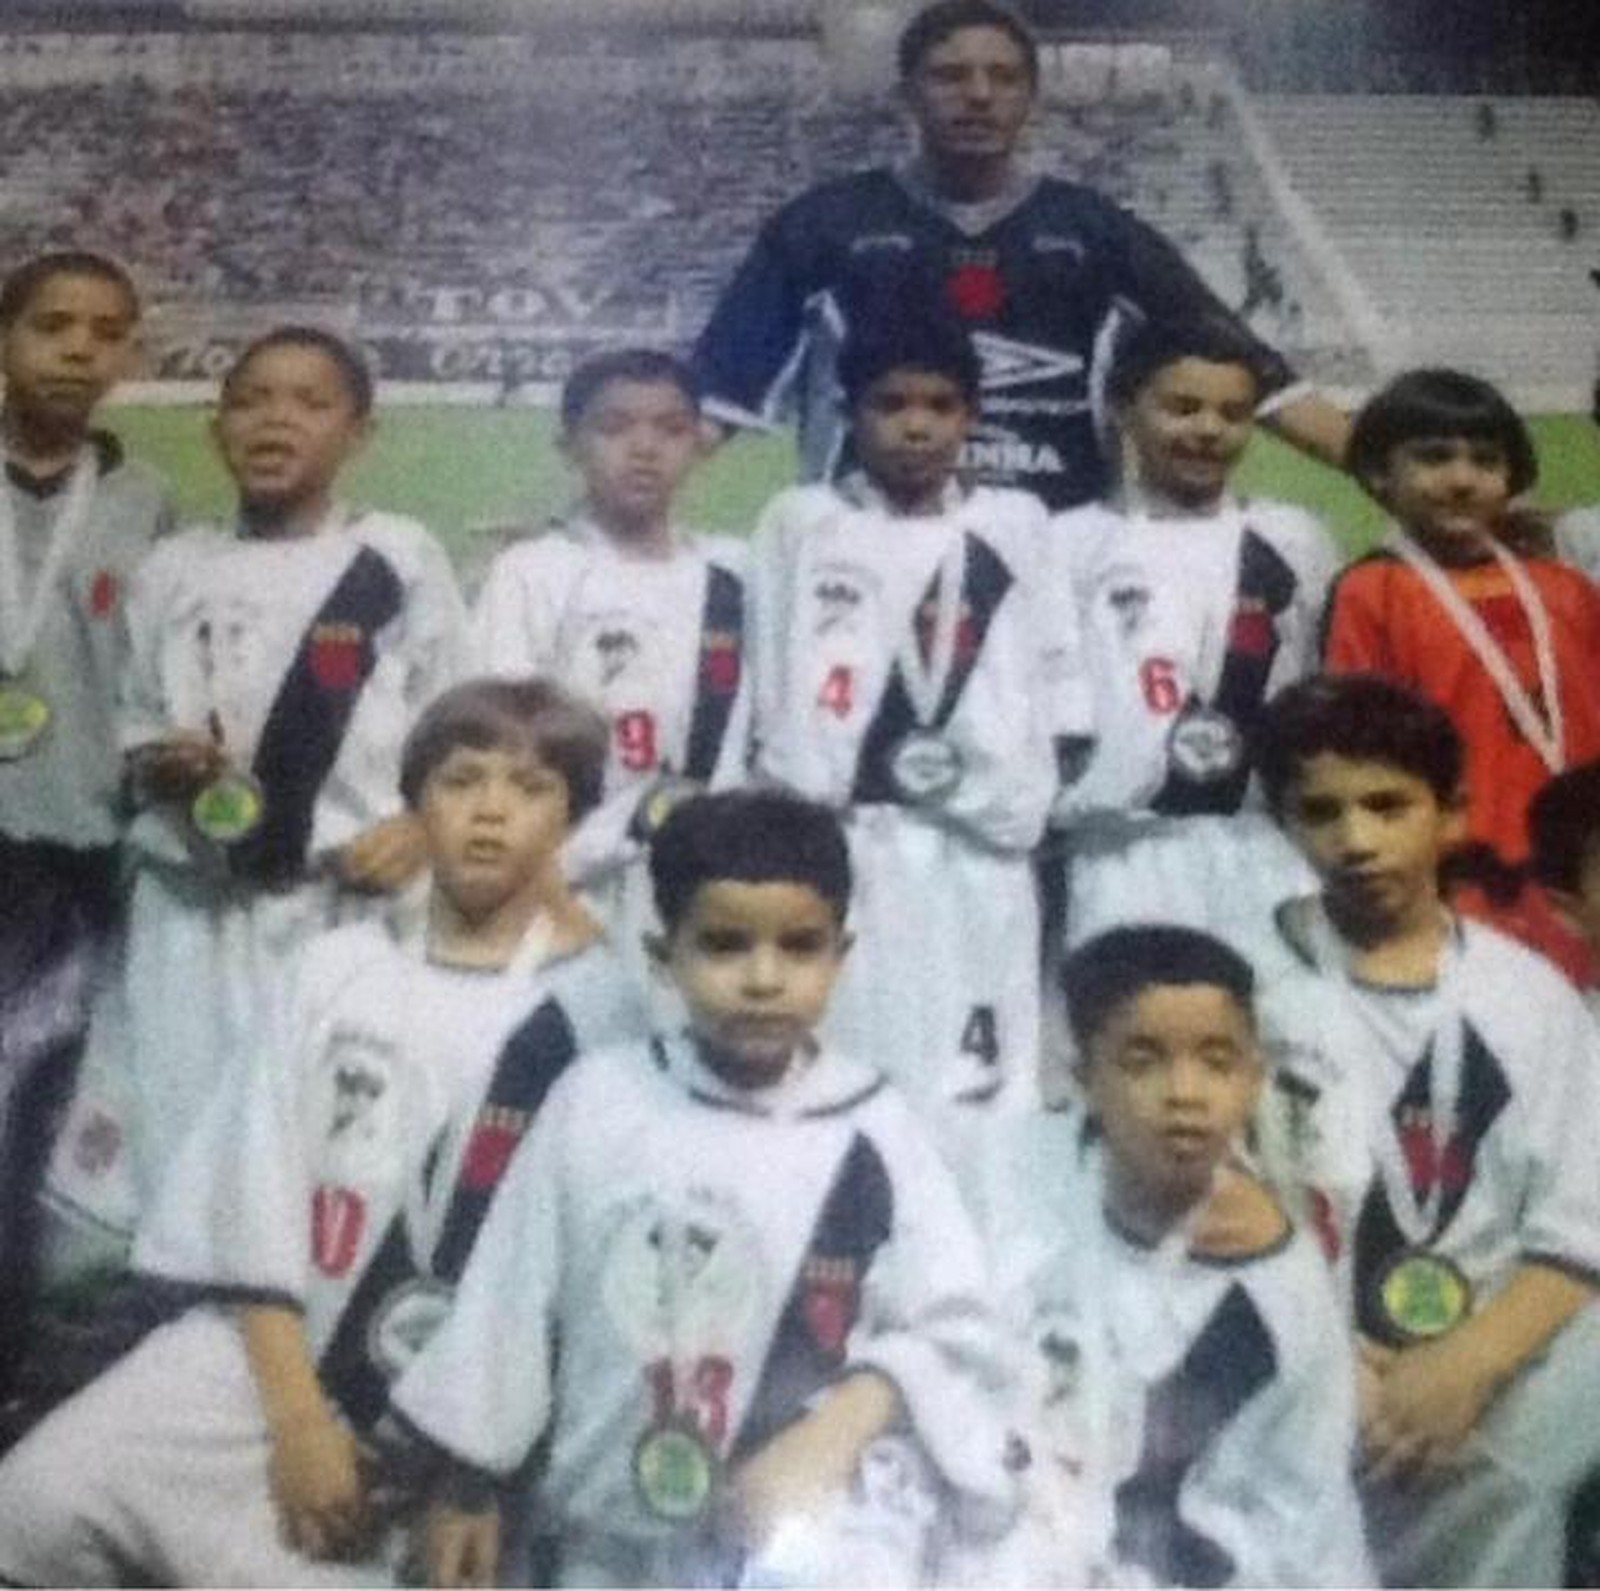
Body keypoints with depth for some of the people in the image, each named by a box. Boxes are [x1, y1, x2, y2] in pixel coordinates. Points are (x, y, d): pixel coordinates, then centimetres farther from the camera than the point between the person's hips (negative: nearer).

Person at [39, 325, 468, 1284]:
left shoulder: (402, 560, 5)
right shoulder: (174, 569, 13)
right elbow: (136, 730, 18)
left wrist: (424, 824, -14)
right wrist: (159, 763, -5)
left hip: (352, 910, -2)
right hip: (196, 912, 3)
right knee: (153, 1158, 1)